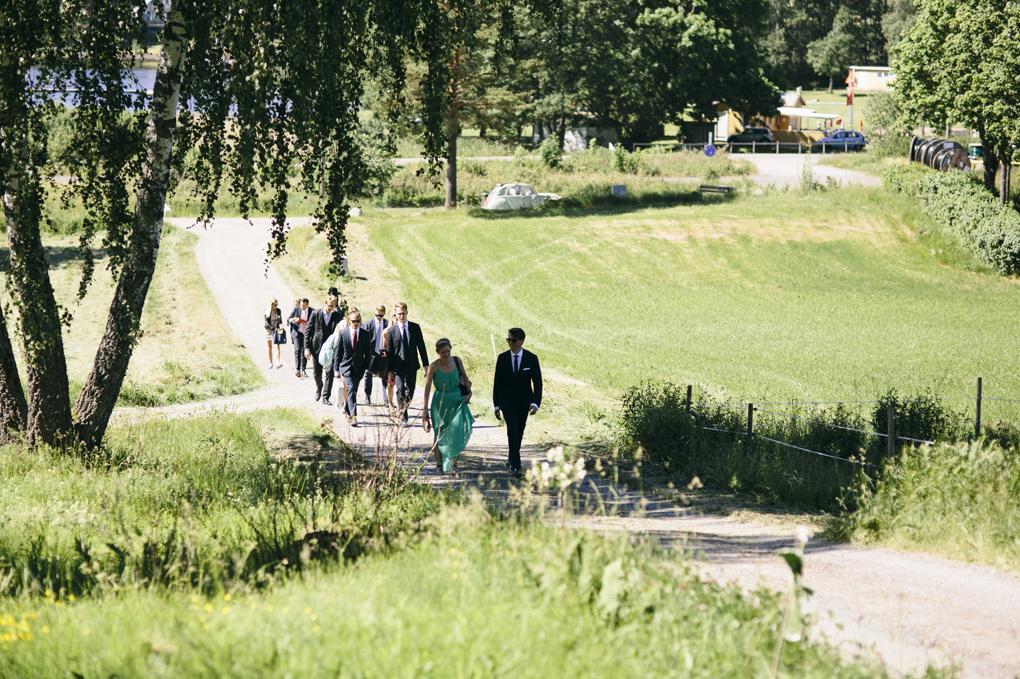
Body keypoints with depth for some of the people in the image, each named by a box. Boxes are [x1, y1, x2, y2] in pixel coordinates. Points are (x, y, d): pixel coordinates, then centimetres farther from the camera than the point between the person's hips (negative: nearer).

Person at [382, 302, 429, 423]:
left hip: (412, 365, 3)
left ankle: (403, 408, 33)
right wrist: (389, 370, -1)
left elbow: (421, 347, 7)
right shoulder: (391, 330, -1)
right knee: (400, 389, -17)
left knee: (410, 390, 10)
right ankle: (403, 417, -16)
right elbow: (389, 351, 2)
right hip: (398, 366, -3)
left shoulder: (415, 327, 4)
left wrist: (426, 365, 4)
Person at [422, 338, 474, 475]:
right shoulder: (434, 367, -14)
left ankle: (453, 463, -7)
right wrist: (425, 408, -17)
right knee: (439, 432, 6)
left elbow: (465, 377, 11)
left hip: (457, 401, 2)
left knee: (456, 430, -10)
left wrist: (469, 393, 3)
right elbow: (427, 387, -14)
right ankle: (438, 460, 24)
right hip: (441, 402, -2)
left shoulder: (457, 361, -5)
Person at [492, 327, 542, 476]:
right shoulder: (502, 358, -2)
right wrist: (496, 405, 2)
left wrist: (535, 403, -17)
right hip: (507, 401, -1)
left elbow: (537, 383, -4)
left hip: (524, 402, 1)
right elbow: (497, 382, 3)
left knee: (519, 433, 10)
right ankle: (515, 466, -20)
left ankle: (511, 460, 33)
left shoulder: (531, 359, -4)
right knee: (512, 430, -17)